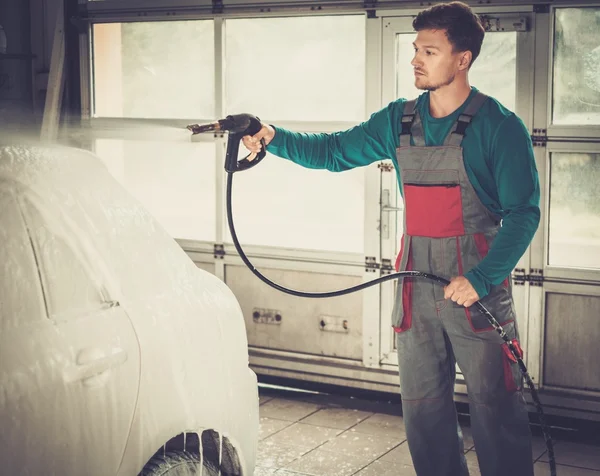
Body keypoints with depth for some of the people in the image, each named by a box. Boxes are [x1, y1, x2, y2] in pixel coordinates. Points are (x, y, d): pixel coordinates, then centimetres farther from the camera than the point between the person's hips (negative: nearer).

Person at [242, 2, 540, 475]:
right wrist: (274, 138, -1)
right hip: (416, 285, 5)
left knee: (494, 408, -1)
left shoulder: (499, 126, -7)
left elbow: (523, 213, -9)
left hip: (477, 285, -5)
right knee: (422, 406, 13)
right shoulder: (398, 121, 9)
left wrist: (482, 278, -19)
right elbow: (334, 151, 14)